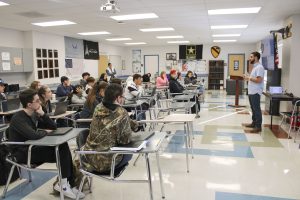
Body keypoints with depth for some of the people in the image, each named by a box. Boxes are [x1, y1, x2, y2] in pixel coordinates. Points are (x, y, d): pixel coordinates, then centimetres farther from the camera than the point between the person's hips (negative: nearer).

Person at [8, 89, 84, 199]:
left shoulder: (34, 115, 6)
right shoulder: (18, 119, -20)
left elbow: (53, 127, 5)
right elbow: (34, 135, -35)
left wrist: (42, 114, -8)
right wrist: (45, 132, -14)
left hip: (32, 148, 8)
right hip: (22, 153, -8)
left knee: (63, 146, -14)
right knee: (61, 153, -20)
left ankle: (69, 184, -8)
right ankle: (63, 184, -5)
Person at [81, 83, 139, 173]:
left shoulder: (98, 108, -3)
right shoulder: (121, 113, -22)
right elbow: (125, 140, -13)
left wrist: (133, 123, 7)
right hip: (106, 162, -5)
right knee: (128, 153, 26)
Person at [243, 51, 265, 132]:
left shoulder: (259, 67, -15)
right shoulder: (255, 67, 17)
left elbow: (259, 80, -24)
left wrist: (249, 78, -14)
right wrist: (248, 78, 8)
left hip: (255, 92, -10)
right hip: (251, 92, 10)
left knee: (257, 109, -5)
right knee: (253, 109, 16)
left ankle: (258, 126, 0)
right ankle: (254, 123, 25)